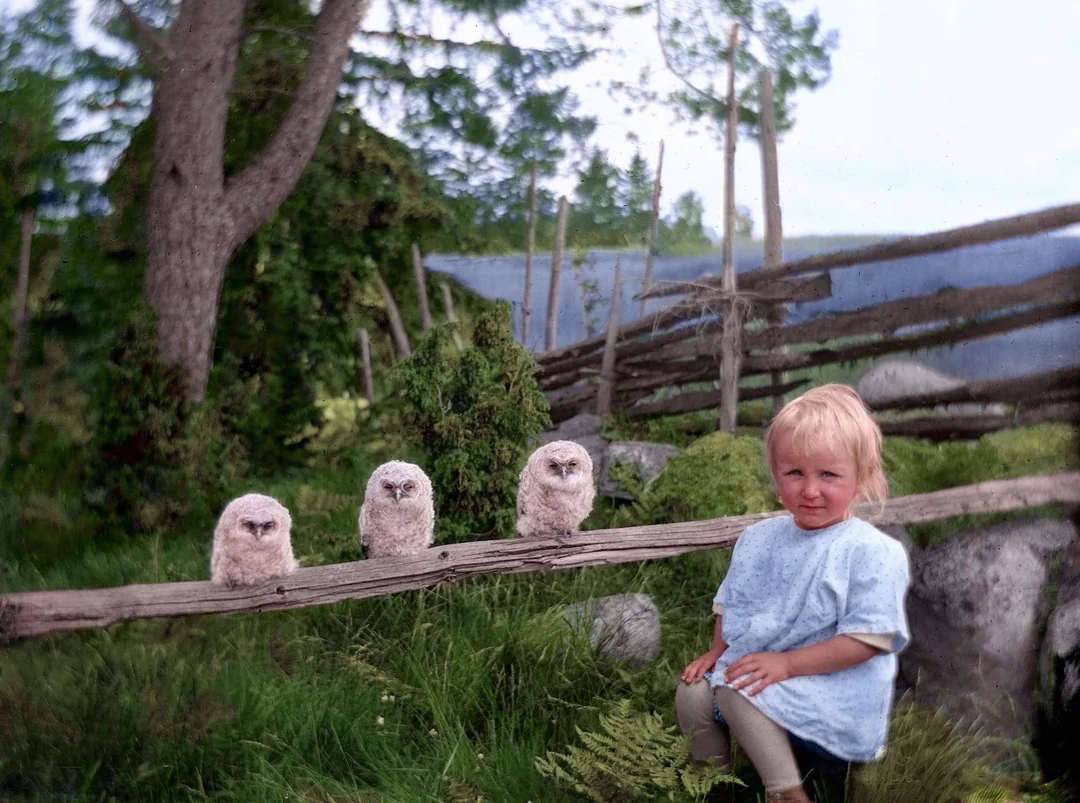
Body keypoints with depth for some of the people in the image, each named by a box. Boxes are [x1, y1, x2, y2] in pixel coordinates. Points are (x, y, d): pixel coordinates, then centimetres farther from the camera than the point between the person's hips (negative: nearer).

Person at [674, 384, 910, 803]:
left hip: (836, 691, -7)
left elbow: (869, 639, -19)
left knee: (737, 690, -27)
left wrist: (787, 663, -22)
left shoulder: (873, 552, -14)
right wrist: (718, 651, 1)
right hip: (756, 669, 7)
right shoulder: (758, 540, 7)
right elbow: (731, 601, 20)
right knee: (693, 694, -9)